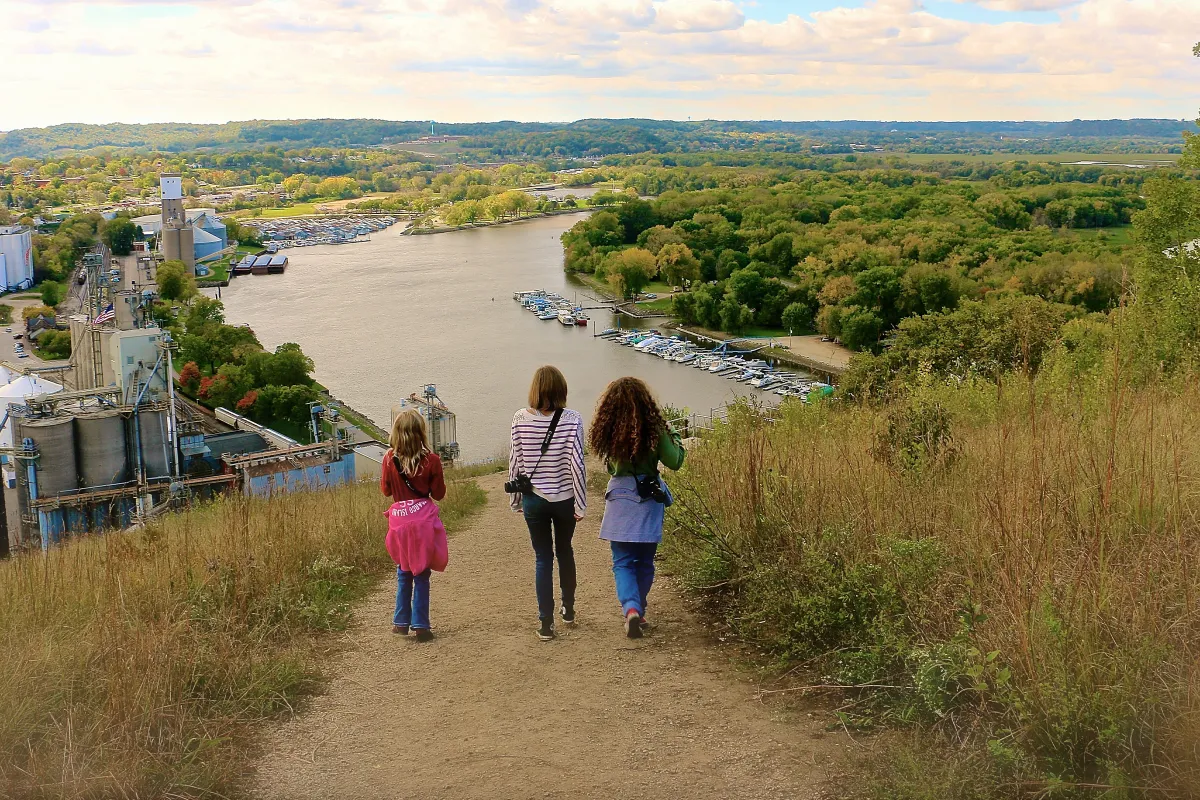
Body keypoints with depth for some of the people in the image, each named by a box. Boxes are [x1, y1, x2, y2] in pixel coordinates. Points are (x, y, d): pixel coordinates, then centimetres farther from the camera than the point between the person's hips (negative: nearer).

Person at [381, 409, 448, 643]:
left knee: (403, 573, 16)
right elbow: (439, 493, -2)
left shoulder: (389, 459, -5)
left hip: (399, 518, 2)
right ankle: (420, 625, 5)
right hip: (424, 517, -2)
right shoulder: (431, 460, -10)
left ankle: (401, 623, 21)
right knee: (421, 575, 4)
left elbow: (385, 490, 8)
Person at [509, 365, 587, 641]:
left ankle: (546, 623, 5)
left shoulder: (520, 419, -8)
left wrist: (516, 499, 10)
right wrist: (580, 504, -5)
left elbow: (515, 462, -2)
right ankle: (568, 609, 36)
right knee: (564, 551, 21)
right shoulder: (572, 419, -12)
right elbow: (577, 463, -13)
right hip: (564, 498, 0)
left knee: (543, 558, 8)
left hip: (533, 499, 0)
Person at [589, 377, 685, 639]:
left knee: (622, 563, 5)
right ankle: (638, 611, 24)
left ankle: (631, 608, -16)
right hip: (649, 500, 0)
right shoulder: (653, 429, -12)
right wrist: (675, 437, 9)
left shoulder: (608, 431, -7)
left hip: (619, 500, 0)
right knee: (644, 561, 15)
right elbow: (674, 462, -6)